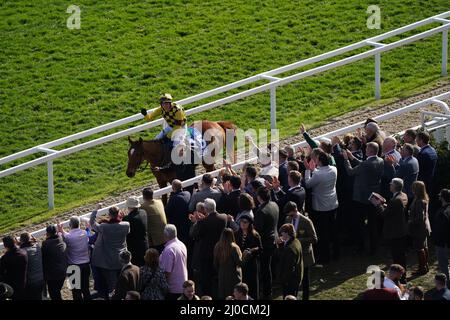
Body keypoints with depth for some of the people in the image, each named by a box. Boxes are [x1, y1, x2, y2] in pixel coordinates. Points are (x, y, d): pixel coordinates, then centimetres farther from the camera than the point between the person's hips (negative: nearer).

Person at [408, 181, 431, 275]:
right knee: (424, 247, 18)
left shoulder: (419, 202, -26)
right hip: (424, 227, 10)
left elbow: (420, 218, -26)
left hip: (419, 228, -10)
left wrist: (410, 222, -14)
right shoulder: (424, 200, 4)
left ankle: (422, 268, 6)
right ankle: (425, 266, 29)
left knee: (419, 248, 0)